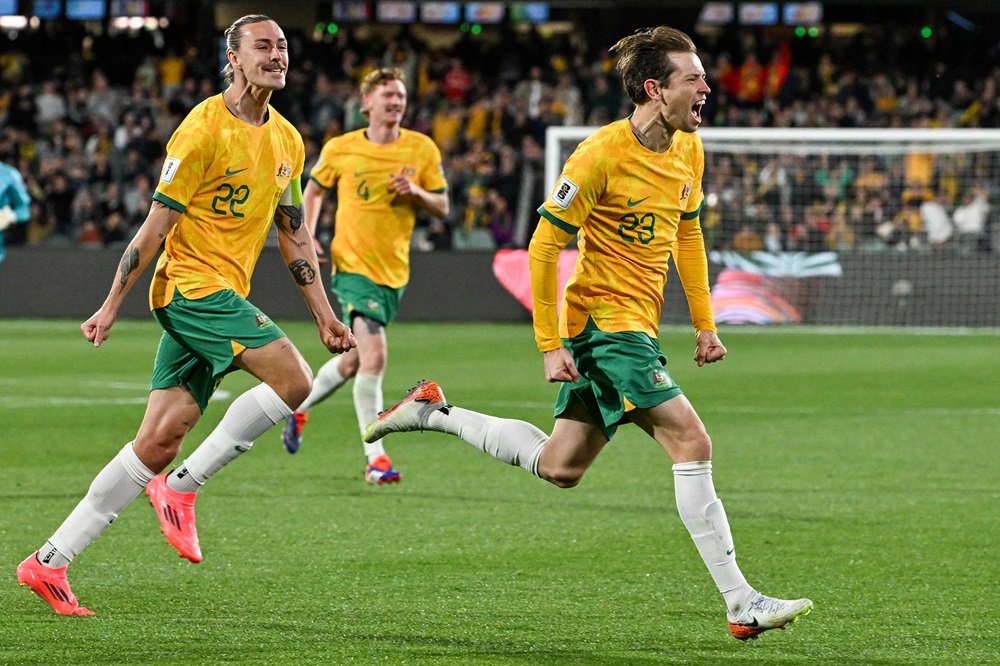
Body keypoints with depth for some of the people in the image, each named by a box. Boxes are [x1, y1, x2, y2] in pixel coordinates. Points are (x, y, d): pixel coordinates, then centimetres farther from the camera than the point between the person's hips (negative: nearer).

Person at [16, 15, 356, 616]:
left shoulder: (288, 141, 13)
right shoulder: (204, 130, -11)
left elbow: (294, 233, 21)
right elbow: (158, 224, -10)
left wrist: (323, 313, 17)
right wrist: (112, 305, -8)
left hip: (225, 295, 8)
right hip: (191, 282, -8)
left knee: (159, 443, 1)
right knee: (294, 378, -21)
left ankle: (51, 561, 4)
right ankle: (182, 487, -11)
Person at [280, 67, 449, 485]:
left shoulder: (422, 149, 1)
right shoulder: (340, 149, -1)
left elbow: (442, 207, 6)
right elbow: (314, 189, 15)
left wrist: (416, 192, -16)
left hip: (394, 271, 4)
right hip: (354, 265, -4)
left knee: (353, 362, 15)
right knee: (374, 355, -20)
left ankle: (300, 409, 42)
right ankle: (375, 458, -16)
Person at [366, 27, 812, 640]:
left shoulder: (688, 150, 6)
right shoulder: (602, 154, -18)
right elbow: (543, 247, -14)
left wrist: (705, 324, 17)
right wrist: (550, 346, -16)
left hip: (634, 325, 9)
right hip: (604, 319, -9)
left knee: (560, 467, 14)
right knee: (692, 444, -15)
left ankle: (436, 413, 28)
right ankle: (742, 606, -14)